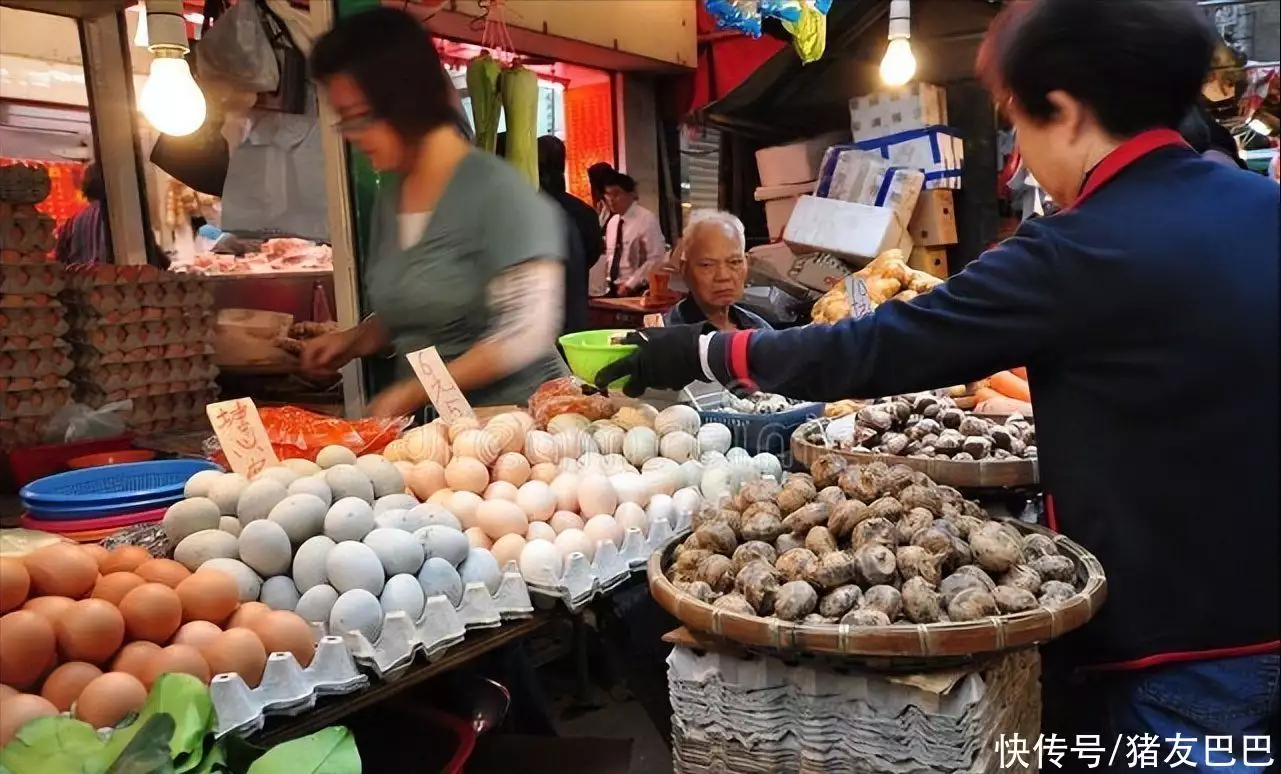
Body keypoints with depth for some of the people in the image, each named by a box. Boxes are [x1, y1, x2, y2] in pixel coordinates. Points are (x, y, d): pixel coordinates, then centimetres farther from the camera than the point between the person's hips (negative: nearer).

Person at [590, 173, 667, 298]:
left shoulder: (647, 219, -11)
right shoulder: (612, 222, 10)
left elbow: (656, 259, -16)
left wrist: (630, 285, -16)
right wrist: (603, 288, 4)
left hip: (636, 291, -6)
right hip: (612, 290, 6)